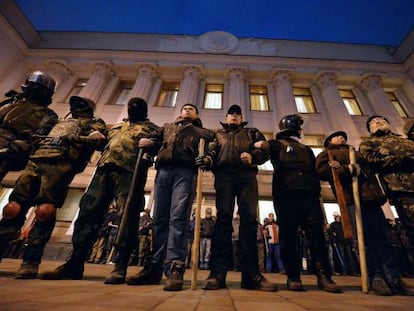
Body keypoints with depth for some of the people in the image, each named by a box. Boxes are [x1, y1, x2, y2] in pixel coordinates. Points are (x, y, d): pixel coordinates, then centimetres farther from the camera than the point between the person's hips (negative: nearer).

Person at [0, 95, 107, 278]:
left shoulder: (95, 124, 20)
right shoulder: (60, 122, 40)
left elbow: (99, 139, -1)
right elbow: (38, 137, 39)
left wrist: (74, 139, -13)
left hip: (61, 164, -6)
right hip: (35, 161, 6)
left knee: (44, 211, -16)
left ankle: (30, 262, -13)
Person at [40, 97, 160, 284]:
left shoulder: (151, 128, 19)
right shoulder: (117, 126, 38)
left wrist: (148, 154, -18)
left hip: (129, 170, -5)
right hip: (104, 168, 6)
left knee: (126, 217, -12)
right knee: (89, 211, -1)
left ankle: (120, 267, -8)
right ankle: (75, 263, 7)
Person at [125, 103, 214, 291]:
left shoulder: (202, 132, 23)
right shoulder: (167, 127, 34)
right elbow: (153, 138, 29)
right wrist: (148, 142, 7)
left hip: (185, 171, -3)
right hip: (164, 170, 3)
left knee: (178, 218, -15)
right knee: (159, 218, -1)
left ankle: (175, 268, -16)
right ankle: (154, 267, 5)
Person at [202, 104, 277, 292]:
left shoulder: (251, 132, 29)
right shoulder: (217, 133, 30)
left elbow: (265, 150, 14)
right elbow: (209, 151, 14)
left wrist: (253, 156, -9)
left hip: (247, 175, 1)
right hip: (224, 174, 0)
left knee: (249, 219, -9)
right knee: (223, 218, -10)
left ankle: (250, 274, -8)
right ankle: (218, 272, -10)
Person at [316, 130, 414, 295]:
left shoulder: (356, 153, 35)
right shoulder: (326, 154, 15)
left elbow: (372, 167, 21)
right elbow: (322, 171, -4)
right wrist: (349, 170, -8)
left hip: (371, 196, 6)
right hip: (351, 197, -5)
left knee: (382, 238, 0)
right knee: (367, 239, -9)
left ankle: (394, 279, 2)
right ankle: (376, 278, -4)